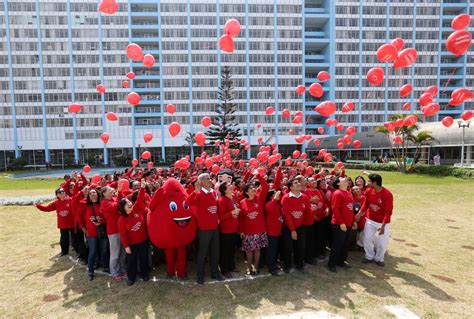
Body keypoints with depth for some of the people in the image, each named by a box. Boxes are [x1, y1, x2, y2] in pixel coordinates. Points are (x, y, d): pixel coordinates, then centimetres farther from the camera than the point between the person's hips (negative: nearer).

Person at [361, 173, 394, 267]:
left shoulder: (387, 194, -23)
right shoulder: (368, 191, -8)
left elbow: (388, 212, -21)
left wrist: (383, 226, -23)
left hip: (383, 223, -4)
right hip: (370, 220, 4)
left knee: (382, 243, 6)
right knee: (367, 239, 7)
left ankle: (379, 259, 31)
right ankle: (369, 257, 29)